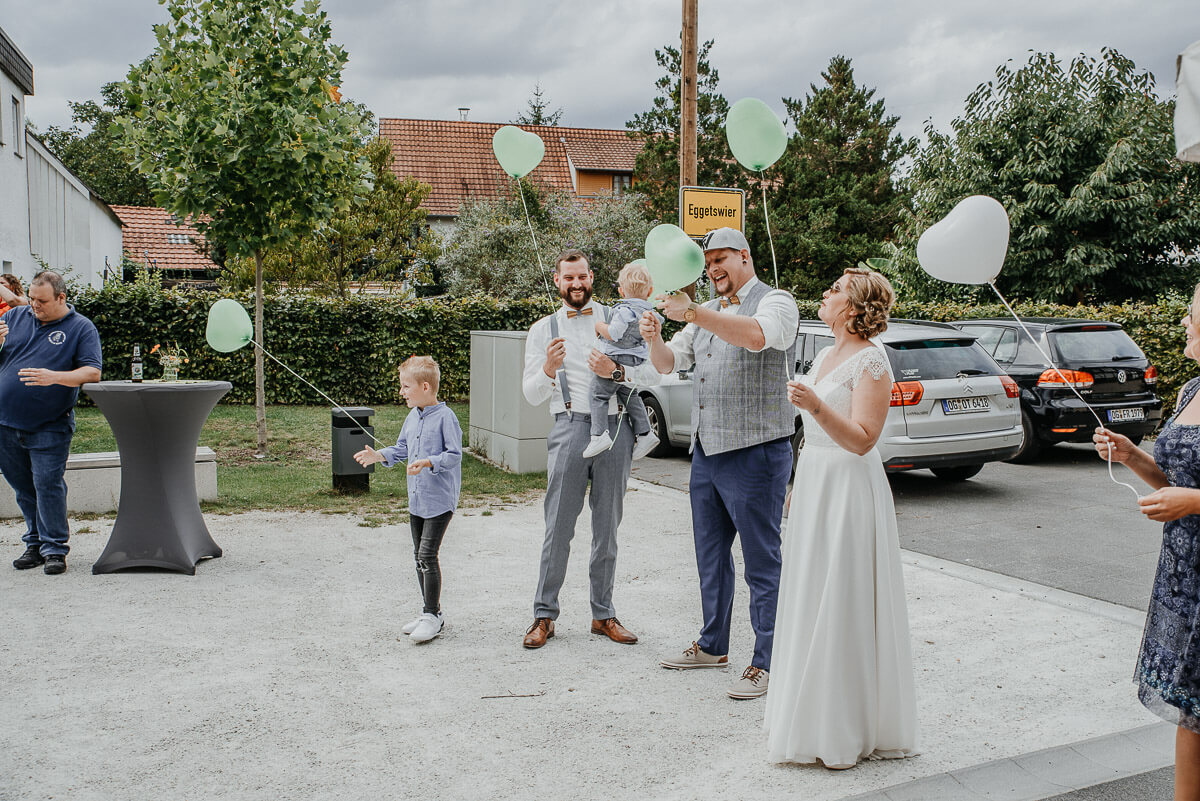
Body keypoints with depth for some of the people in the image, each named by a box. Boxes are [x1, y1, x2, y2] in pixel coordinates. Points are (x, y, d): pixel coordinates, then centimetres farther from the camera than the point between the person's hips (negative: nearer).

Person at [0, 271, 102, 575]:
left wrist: (55, 377, -24)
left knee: (48, 484, -7)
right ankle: (35, 543, 26)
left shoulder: (81, 328, -2)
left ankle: (54, 549, 3)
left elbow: (93, 373, -10)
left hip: (50, 427, -4)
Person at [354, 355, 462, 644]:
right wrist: (378, 455, 7)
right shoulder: (412, 417, 11)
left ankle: (433, 617, -1)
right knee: (420, 556, 13)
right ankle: (431, 612, 24)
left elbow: (454, 455, -18)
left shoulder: (445, 417, -14)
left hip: (440, 499, -9)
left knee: (427, 554, -11)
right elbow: (402, 449, 21)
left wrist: (428, 463, -30)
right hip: (416, 499, 9)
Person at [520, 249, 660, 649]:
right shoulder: (543, 330, 12)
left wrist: (615, 371, -13)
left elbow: (652, 372, 4)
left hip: (615, 427, 1)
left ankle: (603, 615, 17)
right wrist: (548, 369, -13)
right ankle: (544, 615, 8)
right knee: (558, 528, -2)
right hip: (569, 428, -1)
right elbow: (531, 395, 7)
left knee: (607, 529, 7)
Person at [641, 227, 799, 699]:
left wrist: (693, 314, -36)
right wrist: (655, 339, -8)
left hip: (755, 453, -8)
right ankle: (713, 646, 31)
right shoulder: (709, 313, 18)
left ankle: (766, 663, 7)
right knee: (710, 554, 17)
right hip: (706, 452, 8)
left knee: (762, 562, -2)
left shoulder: (776, 302, -6)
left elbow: (757, 335, -29)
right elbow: (669, 364, 14)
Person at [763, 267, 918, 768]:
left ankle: (847, 730, 10)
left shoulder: (871, 362, -14)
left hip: (848, 493, -9)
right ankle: (811, 713, 27)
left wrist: (816, 406, -34)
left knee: (841, 607, -3)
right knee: (811, 600, 14)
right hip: (814, 484, 9)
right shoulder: (826, 356, 13)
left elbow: (862, 439, -21)